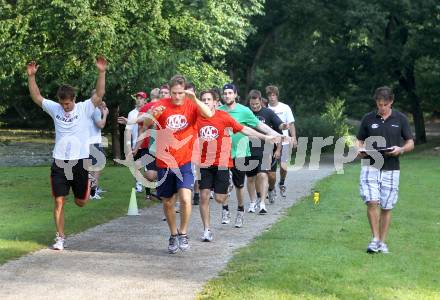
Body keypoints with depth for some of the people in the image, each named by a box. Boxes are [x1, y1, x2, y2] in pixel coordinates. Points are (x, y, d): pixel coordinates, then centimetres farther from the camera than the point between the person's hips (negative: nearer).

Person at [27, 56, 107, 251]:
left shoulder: (85, 108, -4)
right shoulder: (55, 109, 4)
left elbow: (99, 94, -16)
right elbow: (36, 97, 4)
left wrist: (101, 73, -27)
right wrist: (31, 76, -8)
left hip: (80, 161, -2)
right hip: (59, 162, 2)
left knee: (81, 202, 8)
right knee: (59, 201, -1)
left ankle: (86, 187, 44)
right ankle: (60, 238, 8)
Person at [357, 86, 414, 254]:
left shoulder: (400, 119, 2)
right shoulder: (368, 119, 3)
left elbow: (410, 143, 5)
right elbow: (360, 140, 11)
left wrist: (400, 149, -16)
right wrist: (360, 150, -11)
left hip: (391, 169, 0)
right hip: (370, 166, 0)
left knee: (386, 207, 5)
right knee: (371, 202, -15)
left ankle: (382, 242, 17)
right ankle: (375, 238, -2)